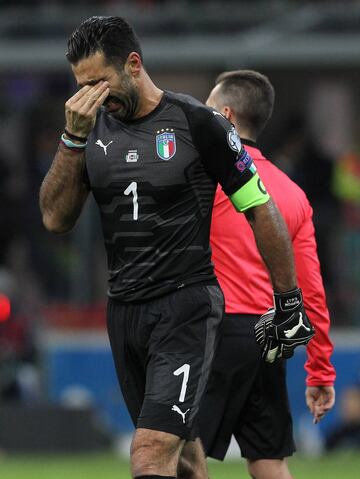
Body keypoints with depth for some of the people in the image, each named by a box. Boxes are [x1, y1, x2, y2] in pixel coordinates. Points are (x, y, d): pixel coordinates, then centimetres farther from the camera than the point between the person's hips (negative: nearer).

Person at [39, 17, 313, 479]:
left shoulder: (198, 124, -9)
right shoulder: (93, 126, 7)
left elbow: (261, 211, -2)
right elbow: (55, 218, 1)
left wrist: (289, 304, 1)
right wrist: (73, 138, -10)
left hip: (187, 307, -6)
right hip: (123, 310, 6)